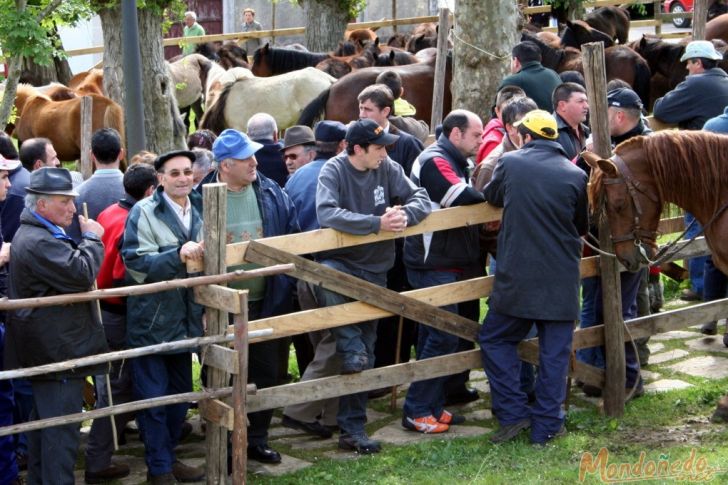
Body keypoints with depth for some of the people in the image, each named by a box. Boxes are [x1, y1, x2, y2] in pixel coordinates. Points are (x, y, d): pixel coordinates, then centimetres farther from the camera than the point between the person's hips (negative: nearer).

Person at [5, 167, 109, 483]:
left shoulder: (35, 235, 16)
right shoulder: (39, 242, -22)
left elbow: (69, 271, 29)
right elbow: (82, 274, -26)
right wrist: (92, 239, -13)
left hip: (44, 349, 12)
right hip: (58, 350, -12)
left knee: (43, 421, 20)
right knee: (61, 429, -8)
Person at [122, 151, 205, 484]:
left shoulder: (199, 210, 7)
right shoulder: (144, 212, -11)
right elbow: (137, 265, -20)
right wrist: (178, 255, -30)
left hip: (185, 319, 6)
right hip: (151, 321, -6)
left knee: (180, 393, 15)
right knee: (153, 397, 0)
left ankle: (168, 455, 29)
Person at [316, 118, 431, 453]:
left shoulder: (387, 168, -1)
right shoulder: (334, 170, -13)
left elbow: (421, 198, -1)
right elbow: (327, 213, -28)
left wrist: (405, 215, -24)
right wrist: (377, 223, -34)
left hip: (374, 269, 4)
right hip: (339, 261, -4)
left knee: (364, 353, 7)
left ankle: (352, 428, 15)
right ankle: (351, 348, -25)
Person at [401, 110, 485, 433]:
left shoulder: (451, 162, 19)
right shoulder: (435, 161, -15)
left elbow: (467, 202, 18)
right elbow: (466, 199, -26)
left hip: (445, 264, 11)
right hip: (434, 266, -11)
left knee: (434, 336, 13)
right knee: (443, 336, -10)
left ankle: (431, 406, 20)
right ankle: (417, 411, -5)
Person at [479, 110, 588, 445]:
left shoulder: (510, 163, -5)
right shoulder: (576, 175, -3)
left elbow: (490, 196, 16)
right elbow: (583, 226, 11)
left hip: (516, 276, -1)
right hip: (562, 279, 1)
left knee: (495, 339, 16)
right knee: (554, 351, 9)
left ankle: (513, 413, 9)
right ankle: (546, 426, 11)